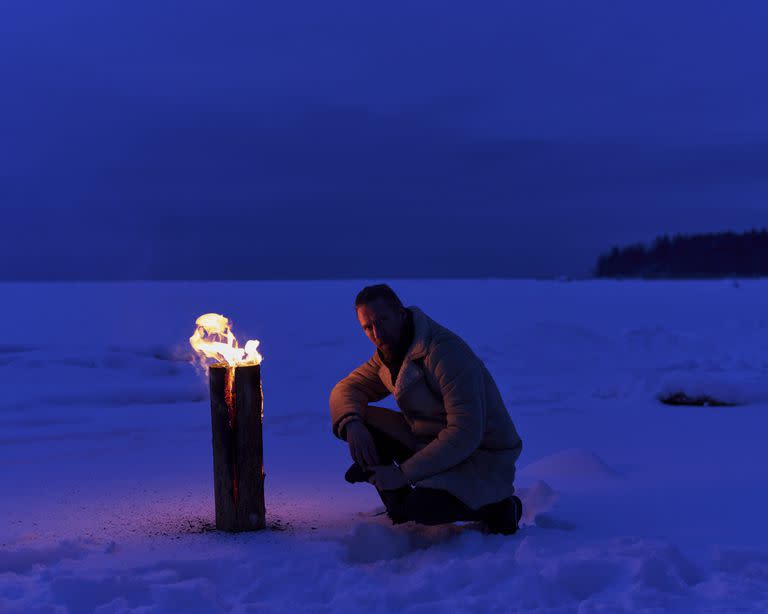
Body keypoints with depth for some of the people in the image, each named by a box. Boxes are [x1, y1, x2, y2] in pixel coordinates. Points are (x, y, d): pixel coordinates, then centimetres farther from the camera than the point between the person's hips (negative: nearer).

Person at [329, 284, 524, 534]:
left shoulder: (444, 352, -26)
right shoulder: (389, 352, 2)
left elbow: (465, 434, -31)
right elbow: (346, 389, 7)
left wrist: (403, 474, -30)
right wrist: (352, 424, -18)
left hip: (481, 456, -8)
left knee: (422, 507, -34)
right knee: (362, 422, -8)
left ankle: (499, 508, -5)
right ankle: (398, 513, 3)